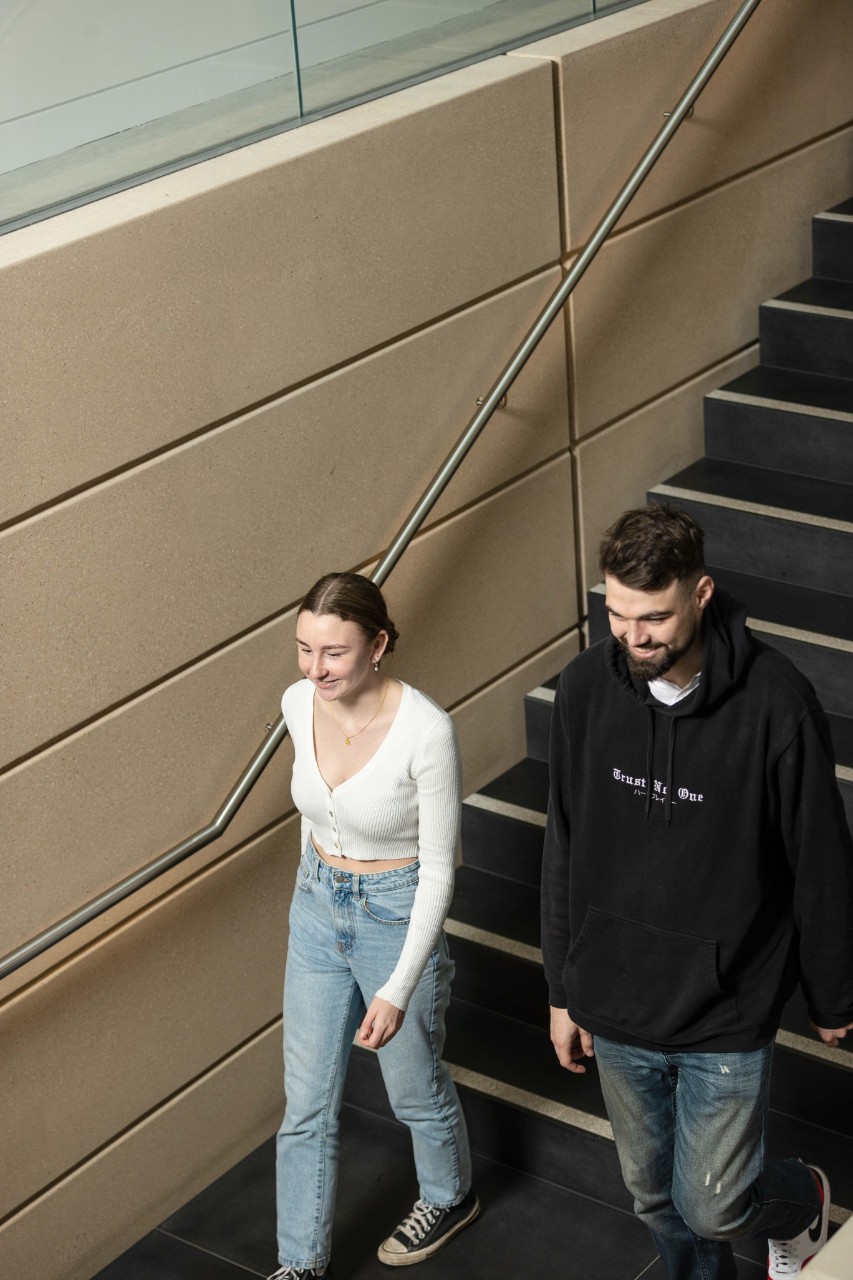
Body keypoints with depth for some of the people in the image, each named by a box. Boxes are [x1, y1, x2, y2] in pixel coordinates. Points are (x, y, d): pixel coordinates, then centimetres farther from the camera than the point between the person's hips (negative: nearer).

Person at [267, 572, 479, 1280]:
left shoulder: (426, 730, -28)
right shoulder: (300, 703, -11)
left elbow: (438, 867, -21)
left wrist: (398, 989, -22)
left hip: (398, 916, -5)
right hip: (317, 909, 5)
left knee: (415, 1087, 19)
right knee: (307, 1102, 13)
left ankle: (450, 1197, 49)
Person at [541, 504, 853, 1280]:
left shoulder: (775, 703, -22)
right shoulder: (586, 689, -9)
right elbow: (565, 852, 3)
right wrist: (563, 990, 9)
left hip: (727, 1015, -4)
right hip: (618, 1008, 4)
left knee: (711, 1206, 6)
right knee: (656, 1197, 19)